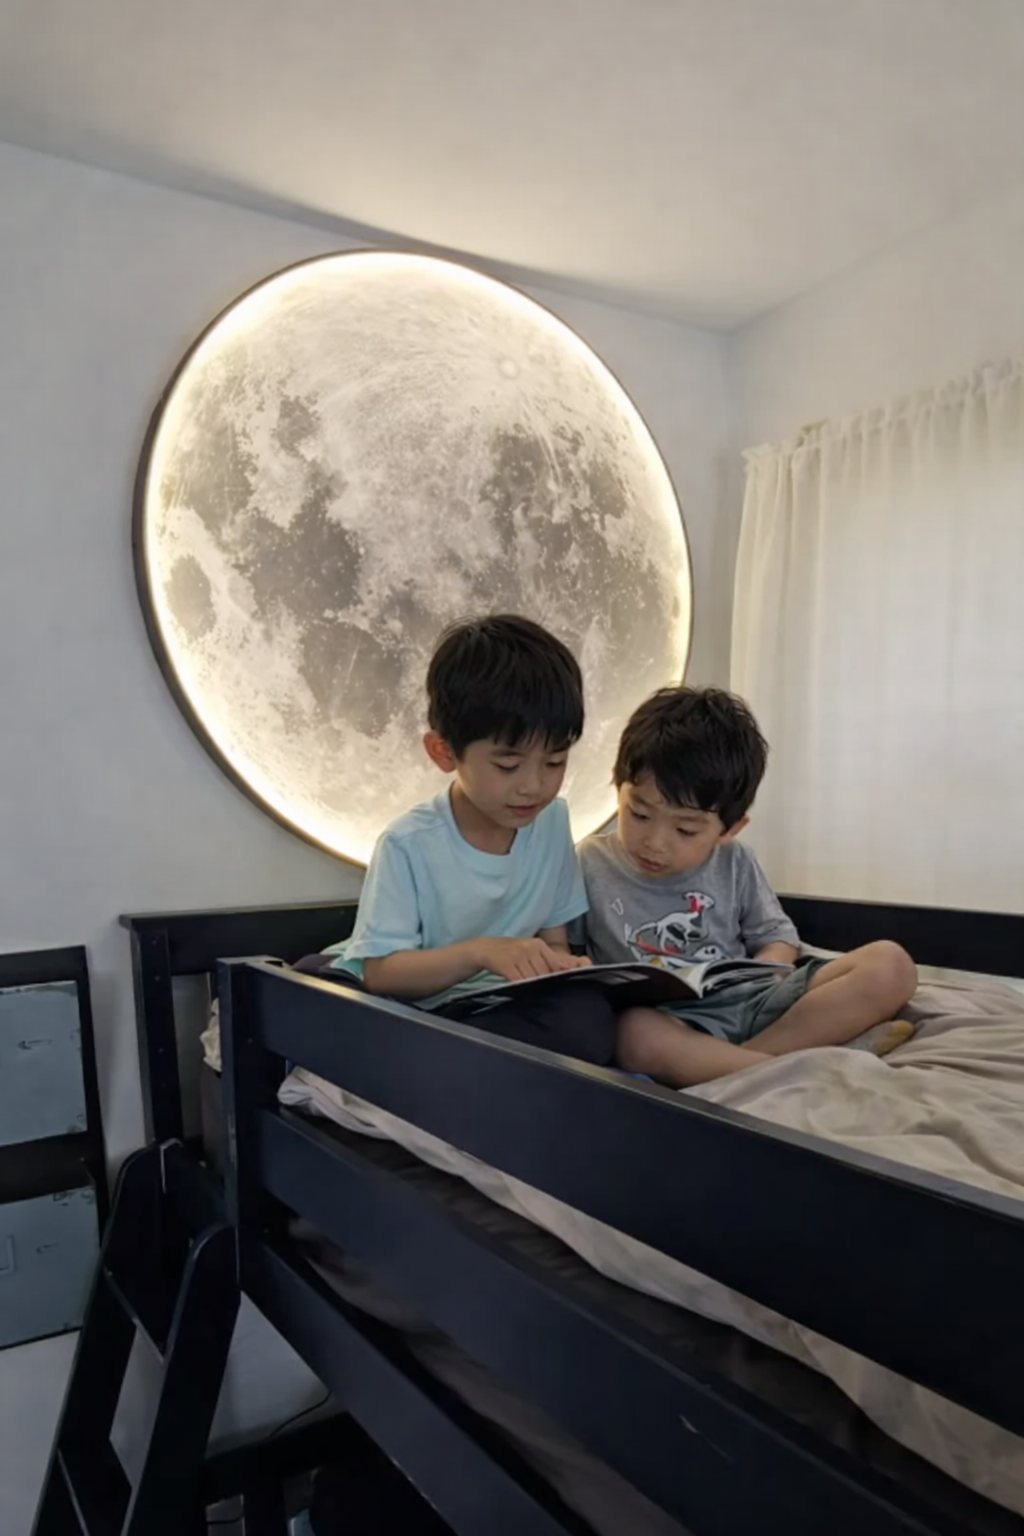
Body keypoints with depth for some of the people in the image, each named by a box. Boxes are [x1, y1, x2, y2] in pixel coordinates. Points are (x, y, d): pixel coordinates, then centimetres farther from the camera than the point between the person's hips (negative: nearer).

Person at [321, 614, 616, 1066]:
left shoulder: (552, 820, 0)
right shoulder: (408, 844, -15)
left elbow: (554, 937, 7)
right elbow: (379, 973, -17)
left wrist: (560, 965, -17)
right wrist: (478, 952, -31)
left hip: (502, 1010, 5)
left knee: (586, 1016, -29)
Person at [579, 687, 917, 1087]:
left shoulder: (734, 864, 6)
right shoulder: (590, 865, 0)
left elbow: (778, 939, 14)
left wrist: (757, 972, -7)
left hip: (752, 1003, 4)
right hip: (669, 1022, -3)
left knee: (890, 966, -12)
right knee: (636, 1034, -41)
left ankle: (743, 1058, -25)